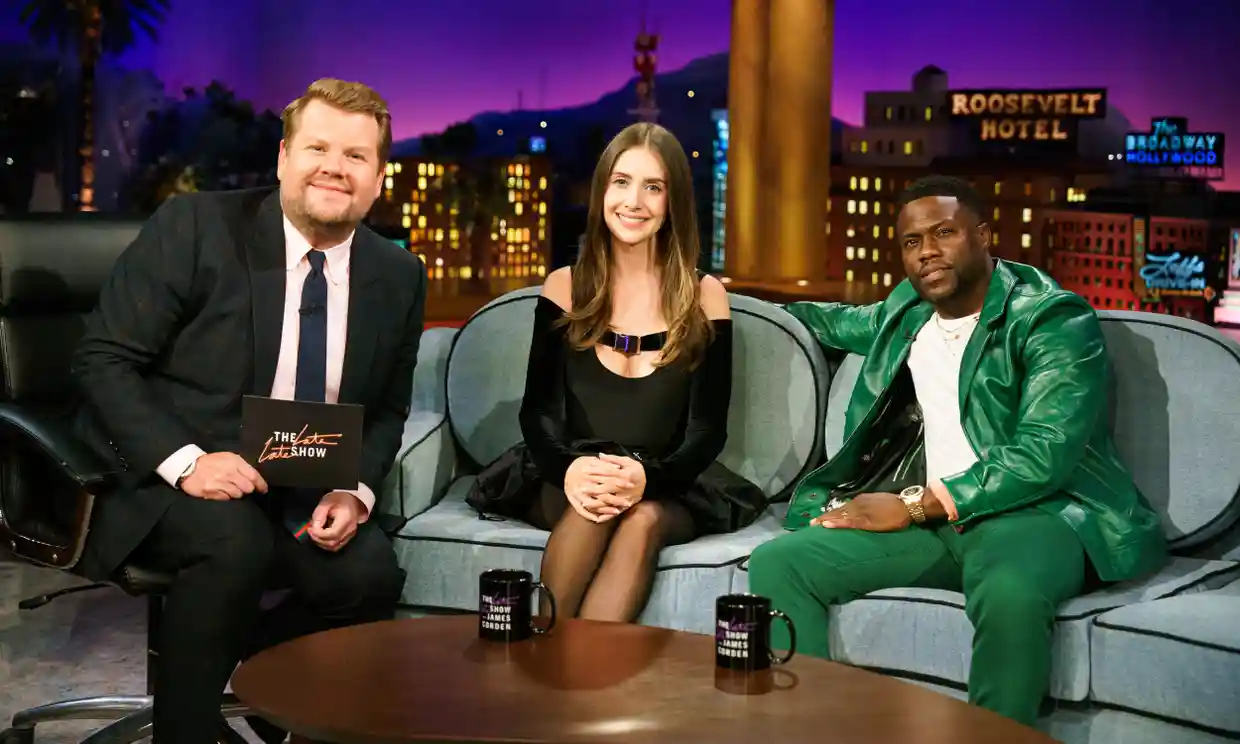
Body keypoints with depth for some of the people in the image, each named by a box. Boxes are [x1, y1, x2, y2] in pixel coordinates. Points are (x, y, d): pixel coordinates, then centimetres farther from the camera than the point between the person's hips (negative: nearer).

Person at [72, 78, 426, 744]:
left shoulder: (398, 276, 3)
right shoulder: (193, 227, -9)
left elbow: (387, 409, 12)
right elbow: (102, 360, -10)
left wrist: (356, 489, -9)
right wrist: (184, 461, -24)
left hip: (299, 495, 4)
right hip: (161, 477, -4)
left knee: (371, 573, -23)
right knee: (234, 542, -34)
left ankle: (243, 666, 5)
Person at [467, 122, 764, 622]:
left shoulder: (704, 297, 3)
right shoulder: (565, 287, 6)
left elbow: (708, 429, -2)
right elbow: (537, 409, 2)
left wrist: (646, 477, -24)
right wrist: (568, 470, -22)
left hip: (666, 490, 0)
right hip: (566, 481, 1)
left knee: (644, 519, -33)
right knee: (592, 506, -33)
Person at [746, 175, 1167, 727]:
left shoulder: (1055, 319, -5)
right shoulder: (907, 310, 17)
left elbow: (1043, 455, -18)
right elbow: (845, 323, 43)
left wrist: (915, 504, -17)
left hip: (1033, 510, -6)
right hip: (928, 517, 6)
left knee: (1010, 593, -42)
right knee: (776, 562, -15)